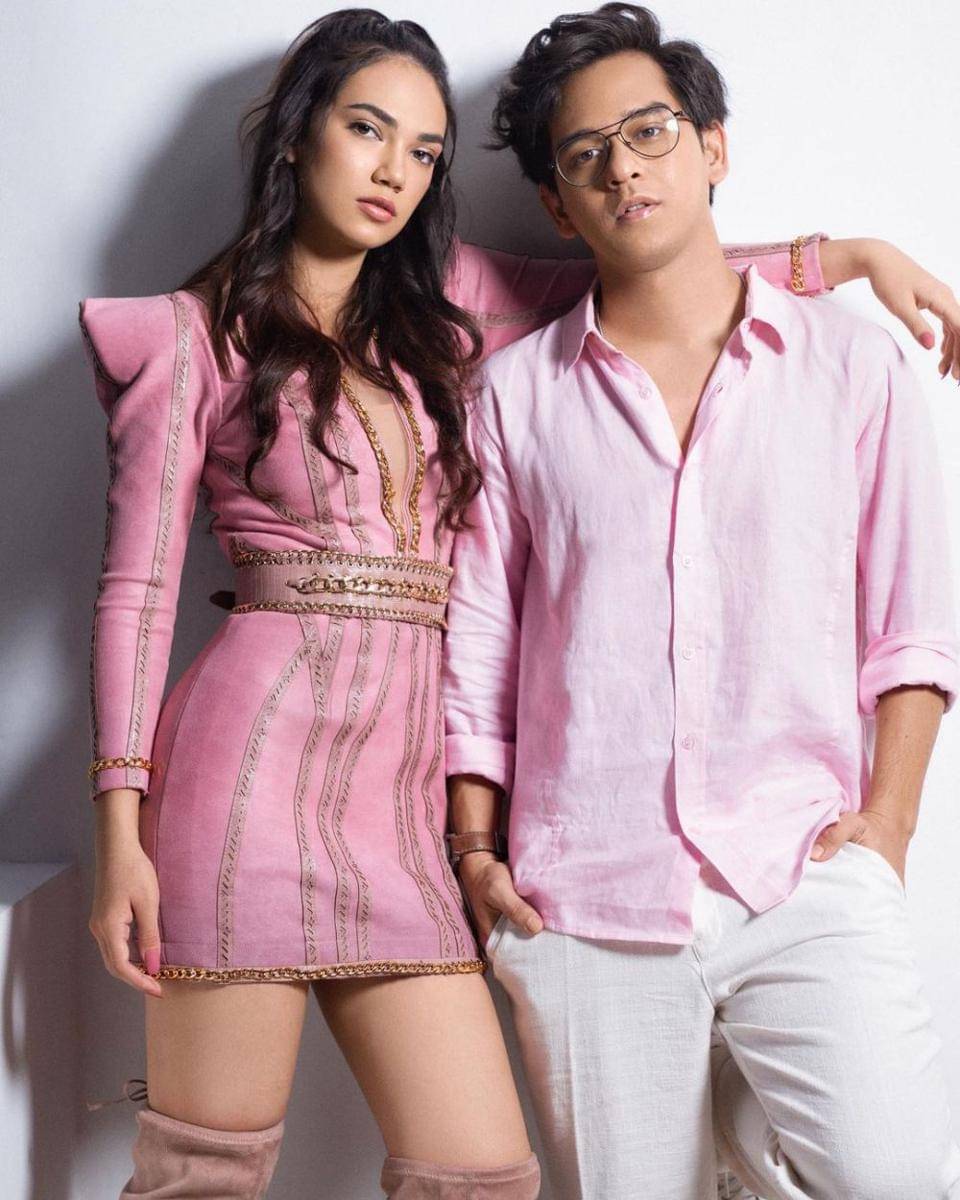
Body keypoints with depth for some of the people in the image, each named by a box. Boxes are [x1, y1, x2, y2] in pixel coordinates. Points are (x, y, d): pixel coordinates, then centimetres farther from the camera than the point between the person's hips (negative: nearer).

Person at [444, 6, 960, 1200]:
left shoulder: (852, 362, 8)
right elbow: (477, 641, 10)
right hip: (582, 895, 1)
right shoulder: (516, 391, 9)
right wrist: (475, 850, 4)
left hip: (805, 881, 0)